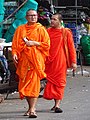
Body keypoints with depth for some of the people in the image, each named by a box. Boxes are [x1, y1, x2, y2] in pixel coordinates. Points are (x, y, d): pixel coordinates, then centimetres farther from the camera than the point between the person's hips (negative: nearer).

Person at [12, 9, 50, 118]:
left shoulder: (41, 29, 6)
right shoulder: (20, 29, 13)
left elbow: (47, 44, 1)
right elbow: (15, 43, 11)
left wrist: (34, 43, -11)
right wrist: (14, 54, -5)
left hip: (36, 59, -3)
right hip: (23, 60, 3)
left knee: (34, 83, -13)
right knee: (24, 84, 5)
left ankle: (32, 109, -17)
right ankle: (30, 107, 20)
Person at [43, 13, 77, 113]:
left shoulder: (66, 32, 0)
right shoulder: (47, 31, 7)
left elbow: (71, 47, 1)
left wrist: (73, 61, -3)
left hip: (60, 61, -3)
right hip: (49, 61, 3)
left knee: (59, 82, -4)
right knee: (51, 81, 5)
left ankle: (57, 105, -6)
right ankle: (56, 103, 16)